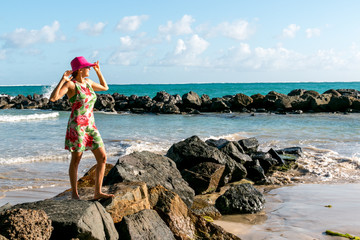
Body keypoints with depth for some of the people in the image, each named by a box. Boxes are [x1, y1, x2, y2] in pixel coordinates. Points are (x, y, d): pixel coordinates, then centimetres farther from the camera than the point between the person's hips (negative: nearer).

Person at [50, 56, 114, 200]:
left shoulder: (87, 82, 12)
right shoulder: (69, 84, -9)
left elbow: (105, 87, 28)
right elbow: (53, 98, -23)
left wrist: (98, 71, 21)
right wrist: (62, 80, -22)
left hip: (90, 126, 7)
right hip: (76, 125, -7)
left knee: (102, 158, 1)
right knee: (76, 160, 4)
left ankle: (97, 192, 7)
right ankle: (74, 193, 20)